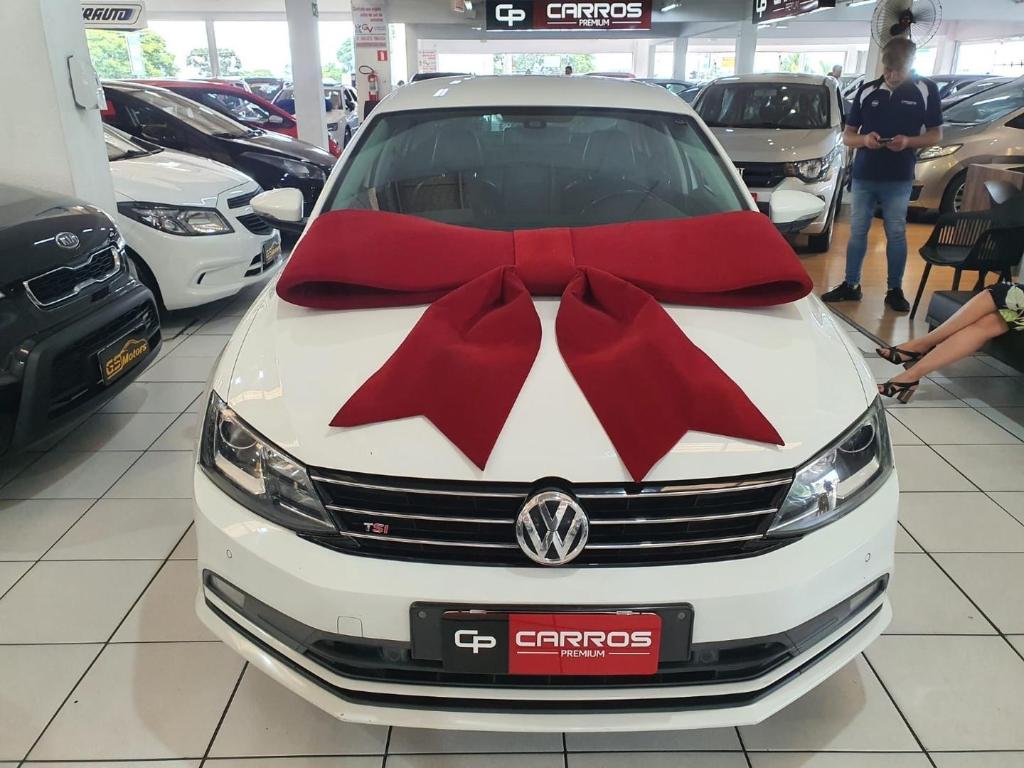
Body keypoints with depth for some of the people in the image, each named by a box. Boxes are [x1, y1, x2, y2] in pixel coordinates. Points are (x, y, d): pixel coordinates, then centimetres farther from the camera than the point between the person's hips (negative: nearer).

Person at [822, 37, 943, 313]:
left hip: (899, 179, -2)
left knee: (896, 234, 4)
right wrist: (865, 139, -16)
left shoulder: (925, 90, -2)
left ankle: (895, 290, 13)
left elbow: (936, 135, 2)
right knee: (858, 232, 7)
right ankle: (850, 285, 17)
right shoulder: (866, 91, 2)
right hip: (863, 176, 2)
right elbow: (847, 136, 6)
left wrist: (908, 141, -18)